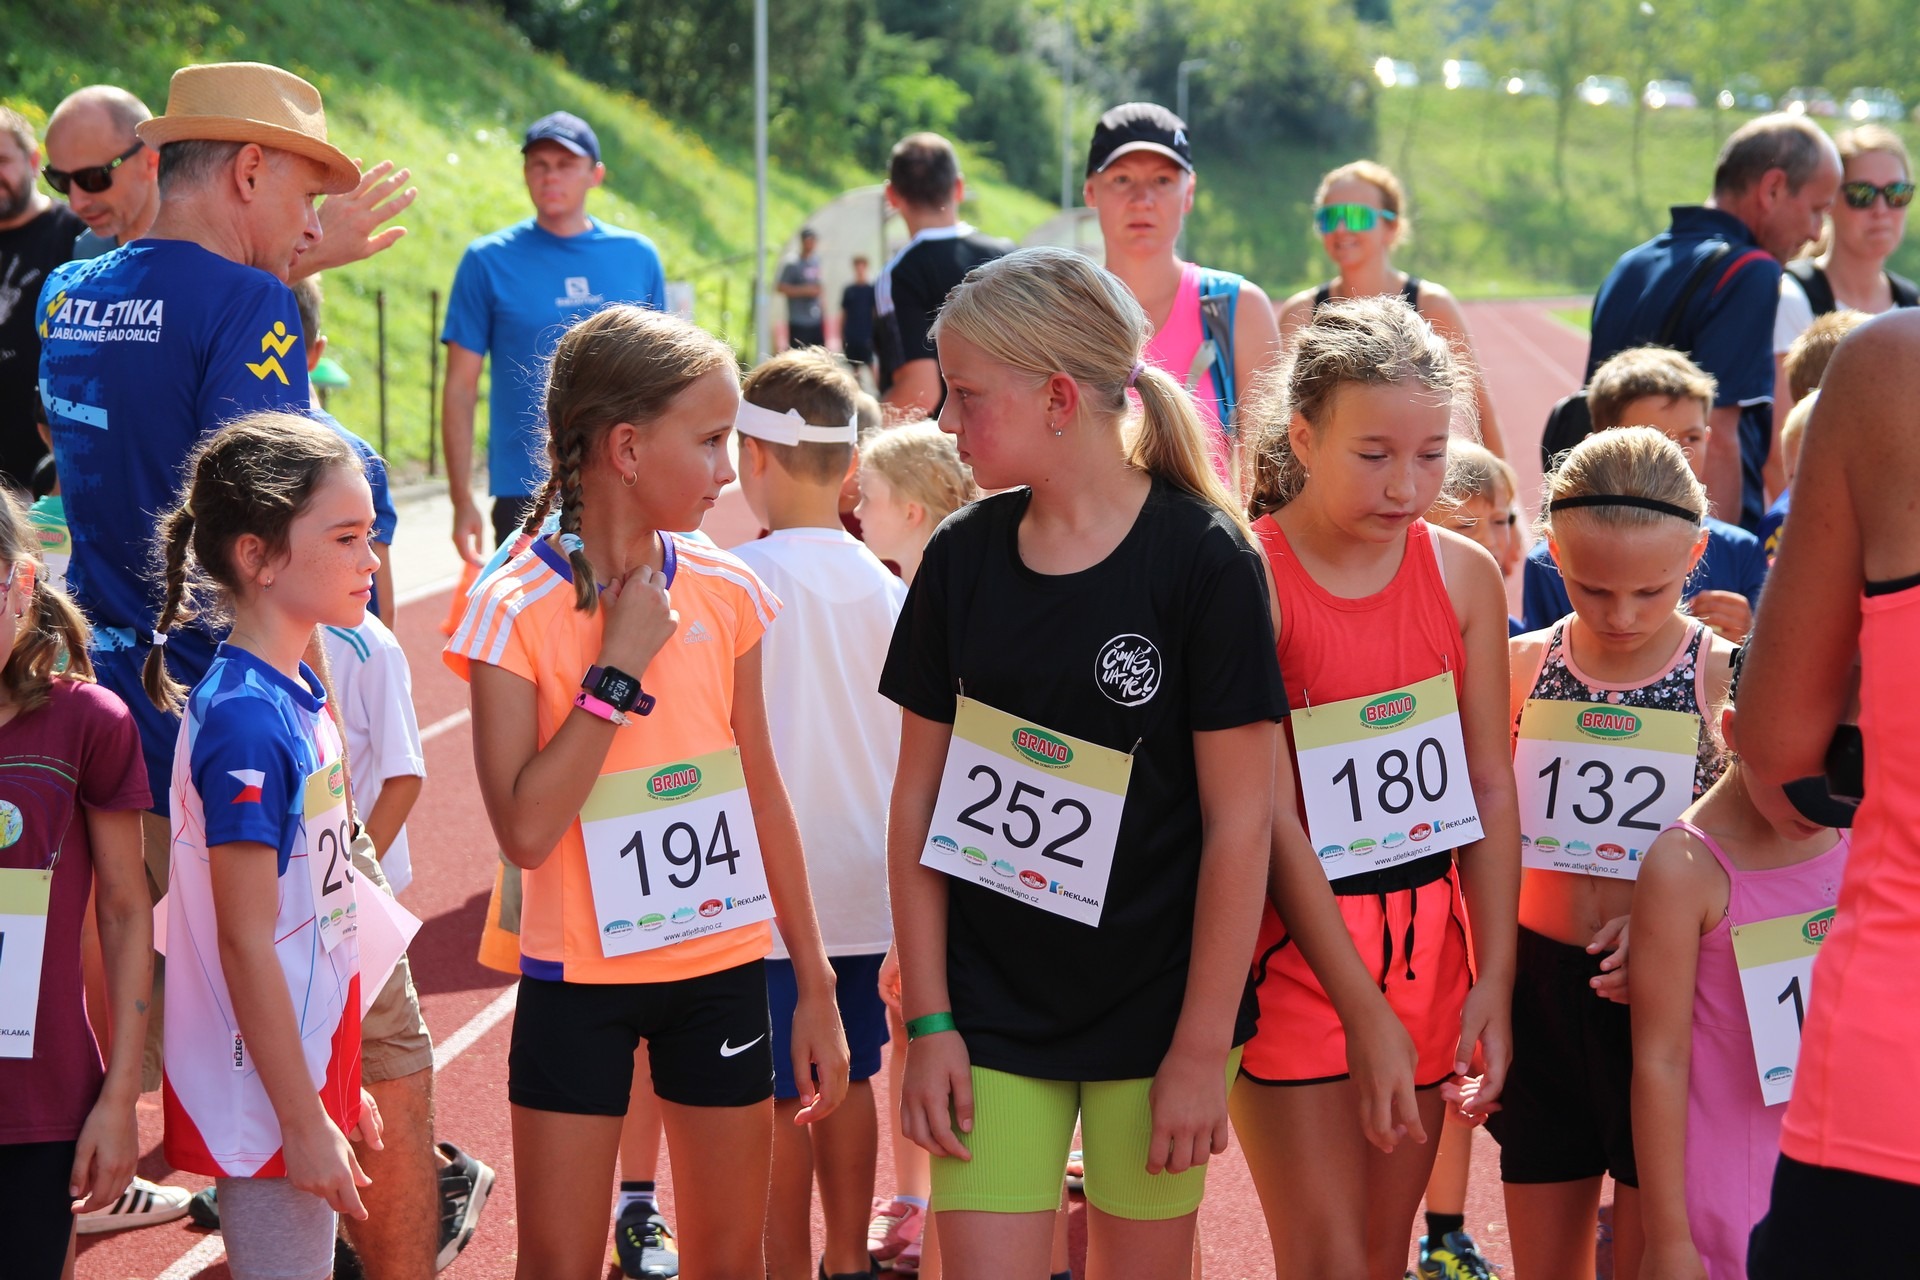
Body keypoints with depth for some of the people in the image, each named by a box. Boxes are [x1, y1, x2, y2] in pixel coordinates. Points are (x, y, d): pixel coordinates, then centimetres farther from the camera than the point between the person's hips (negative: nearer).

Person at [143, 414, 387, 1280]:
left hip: (307, 1073, 9)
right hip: (263, 1103, -9)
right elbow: (246, 942, -20)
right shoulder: (245, 721, -20)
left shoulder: (296, 695, 7)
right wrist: (304, 1120, -17)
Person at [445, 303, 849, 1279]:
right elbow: (524, 830, -20)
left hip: (723, 970, 4)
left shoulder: (725, 593, 0)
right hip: (580, 978, -3)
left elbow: (763, 798, 8)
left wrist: (816, 988, 9)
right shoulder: (516, 611, -13)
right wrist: (619, 669, -20)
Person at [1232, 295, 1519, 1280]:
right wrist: (1364, 1014, -18)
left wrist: (1493, 978, -4)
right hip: (1296, 951, -5)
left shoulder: (1464, 575, 2)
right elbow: (1268, 820, -16)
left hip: (1429, 953, 5)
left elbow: (1491, 788, 4)